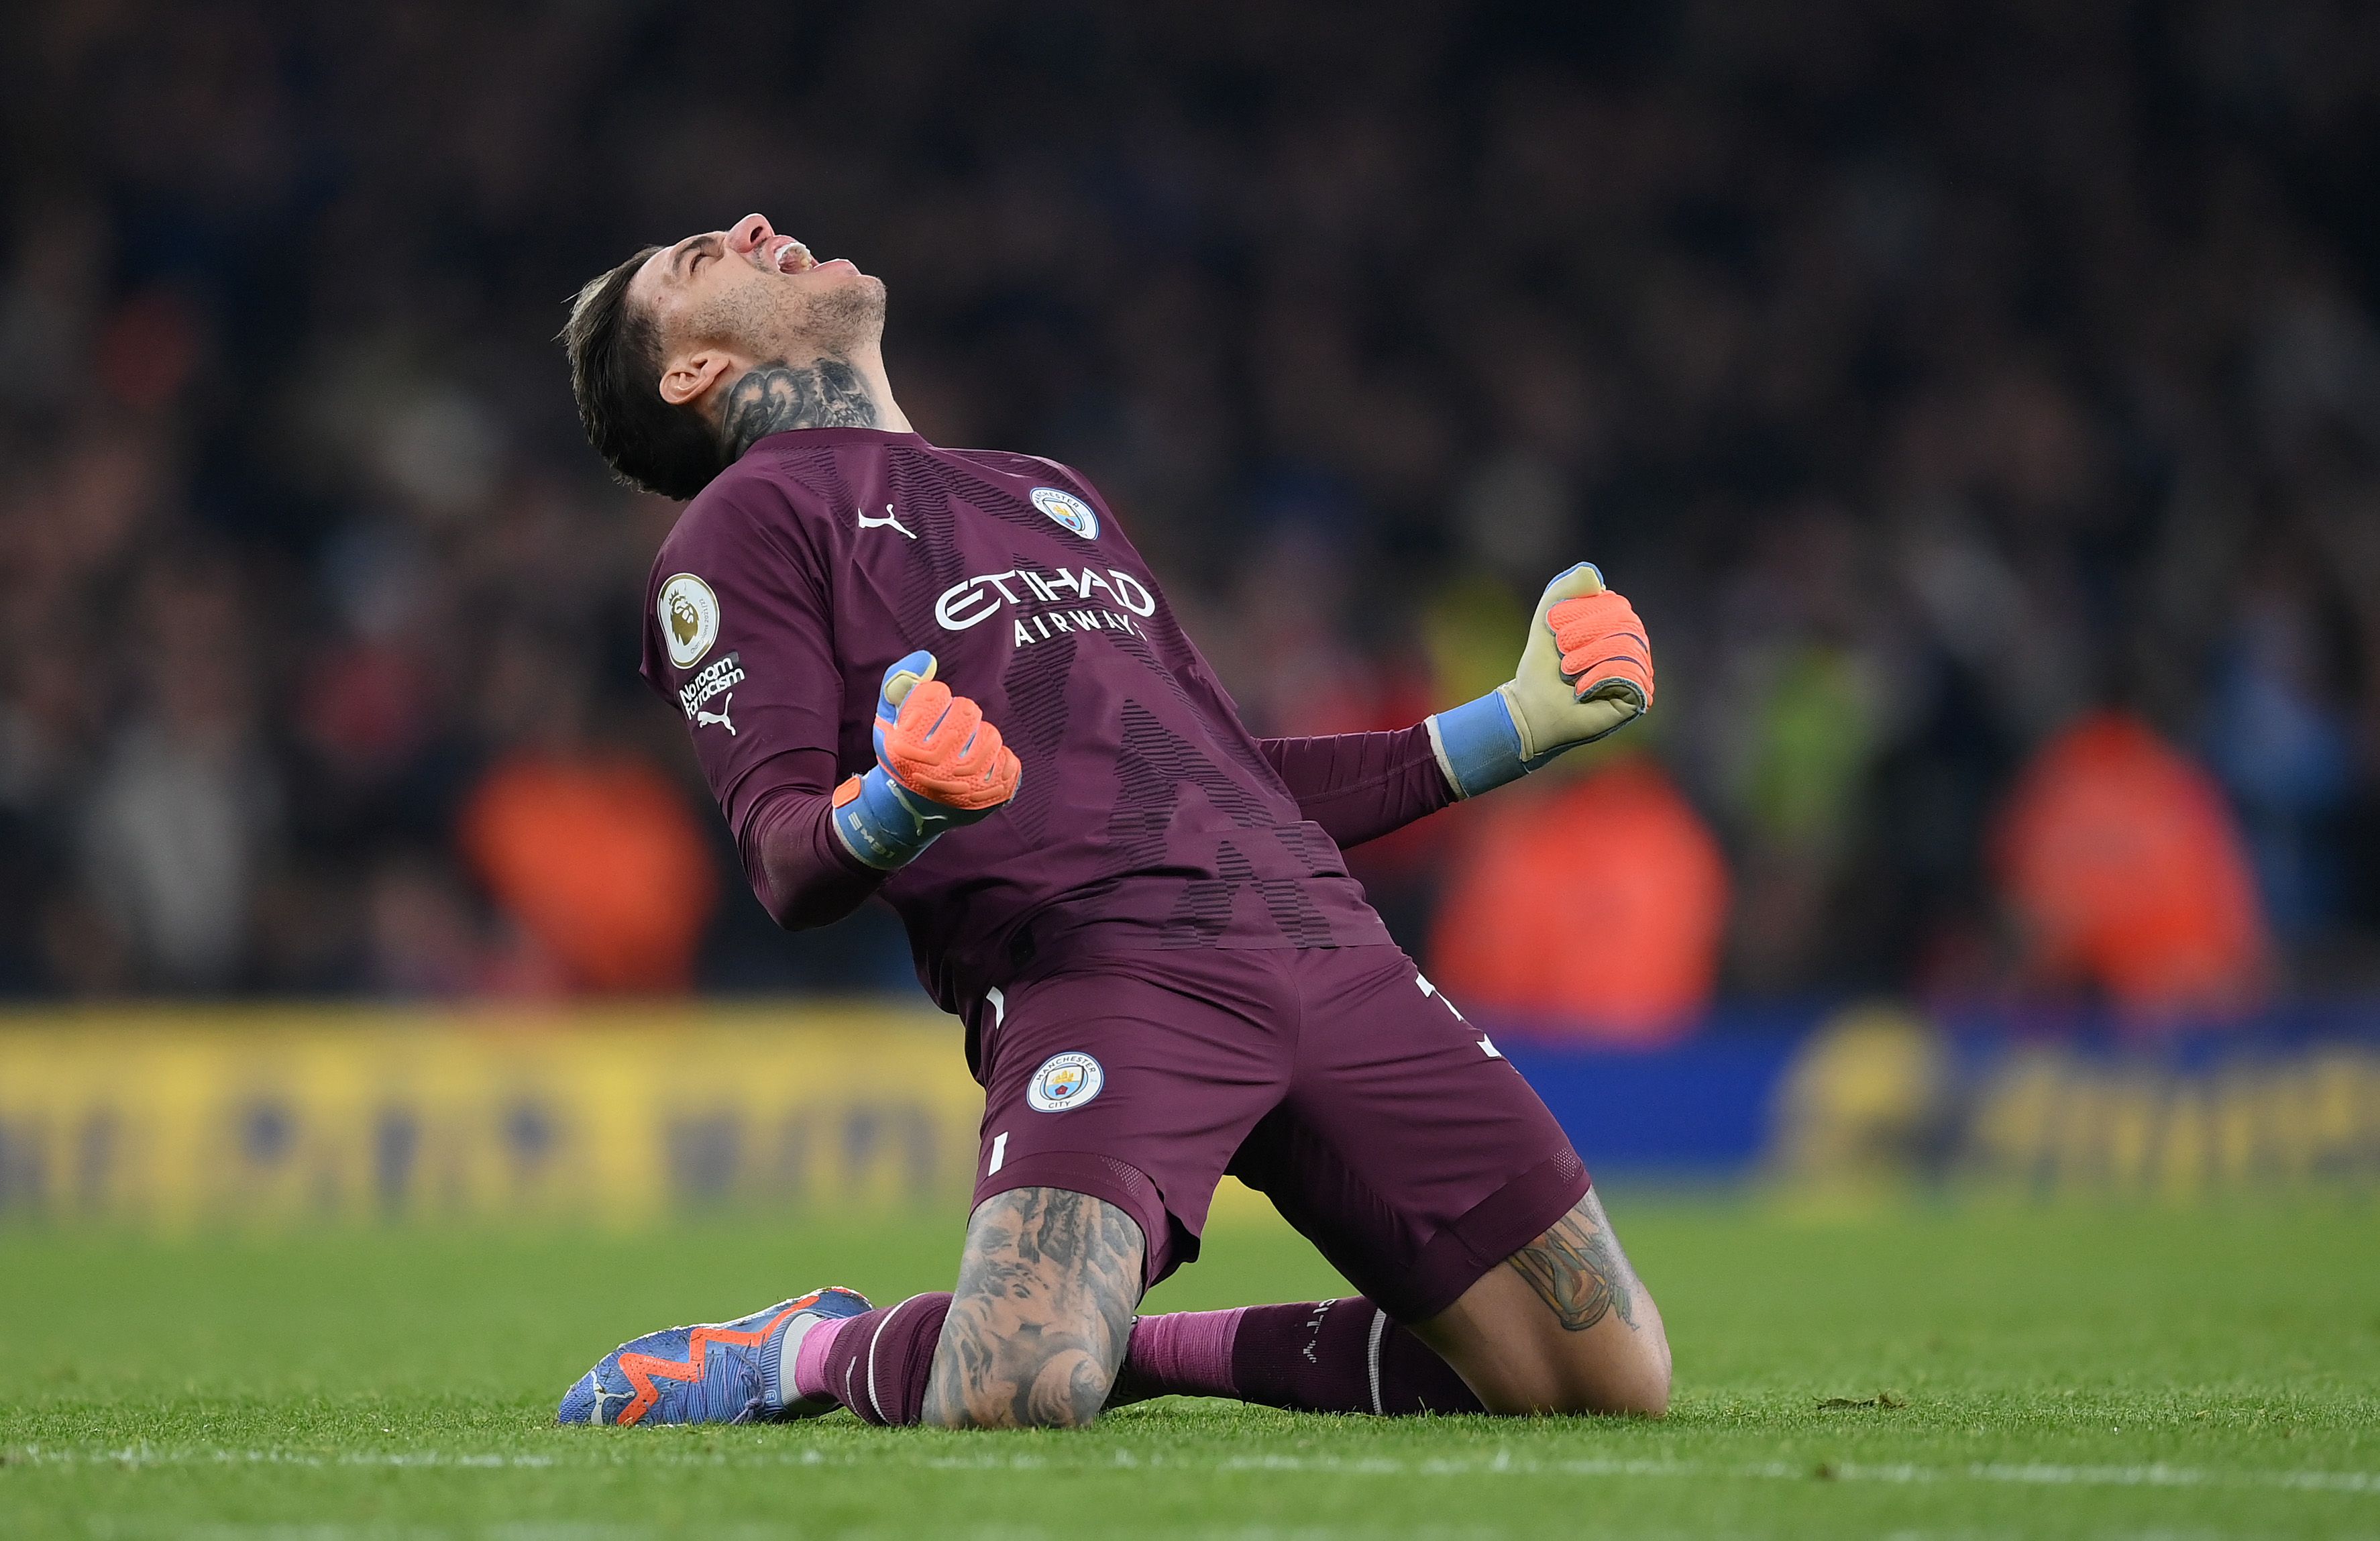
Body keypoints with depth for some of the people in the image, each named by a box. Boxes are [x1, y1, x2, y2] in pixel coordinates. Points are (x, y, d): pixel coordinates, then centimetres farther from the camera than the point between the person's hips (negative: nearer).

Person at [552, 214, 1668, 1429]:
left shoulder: (1053, 495, 34)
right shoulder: (743, 527, 12)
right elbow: (788, 868, -1)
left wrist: (1514, 726, 30)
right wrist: (899, 802, -23)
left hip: (1320, 938, 7)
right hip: (1087, 967, -6)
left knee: (1612, 1384, -3)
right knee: (1015, 1399, -32)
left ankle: (1152, 1351, 12)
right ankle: (811, 1355, 4)